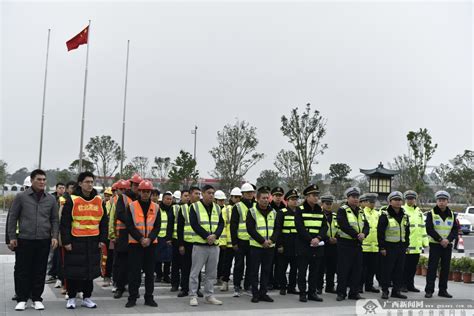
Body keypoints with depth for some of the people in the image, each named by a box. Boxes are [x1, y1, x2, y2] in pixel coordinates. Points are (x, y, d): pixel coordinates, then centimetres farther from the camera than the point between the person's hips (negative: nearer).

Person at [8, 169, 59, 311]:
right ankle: (21, 299, 15)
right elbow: (12, 217, 3)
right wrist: (12, 237, -1)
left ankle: (37, 299, 17)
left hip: (44, 241, 2)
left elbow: (54, 219, 11)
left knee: (40, 271, 6)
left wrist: (54, 236, 1)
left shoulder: (51, 199, 7)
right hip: (24, 240, -2)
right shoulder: (21, 197, 0)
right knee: (22, 271, 3)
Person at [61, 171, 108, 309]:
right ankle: (71, 298, 18)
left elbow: (104, 222, 12)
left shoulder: (99, 201, 7)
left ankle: (87, 297, 21)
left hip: (93, 243, 3)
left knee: (91, 270, 8)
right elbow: (65, 222, -4)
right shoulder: (72, 200, -4)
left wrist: (103, 240, 6)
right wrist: (66, 241, -9)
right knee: (73, 271, 4)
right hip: (75, 242, -3)